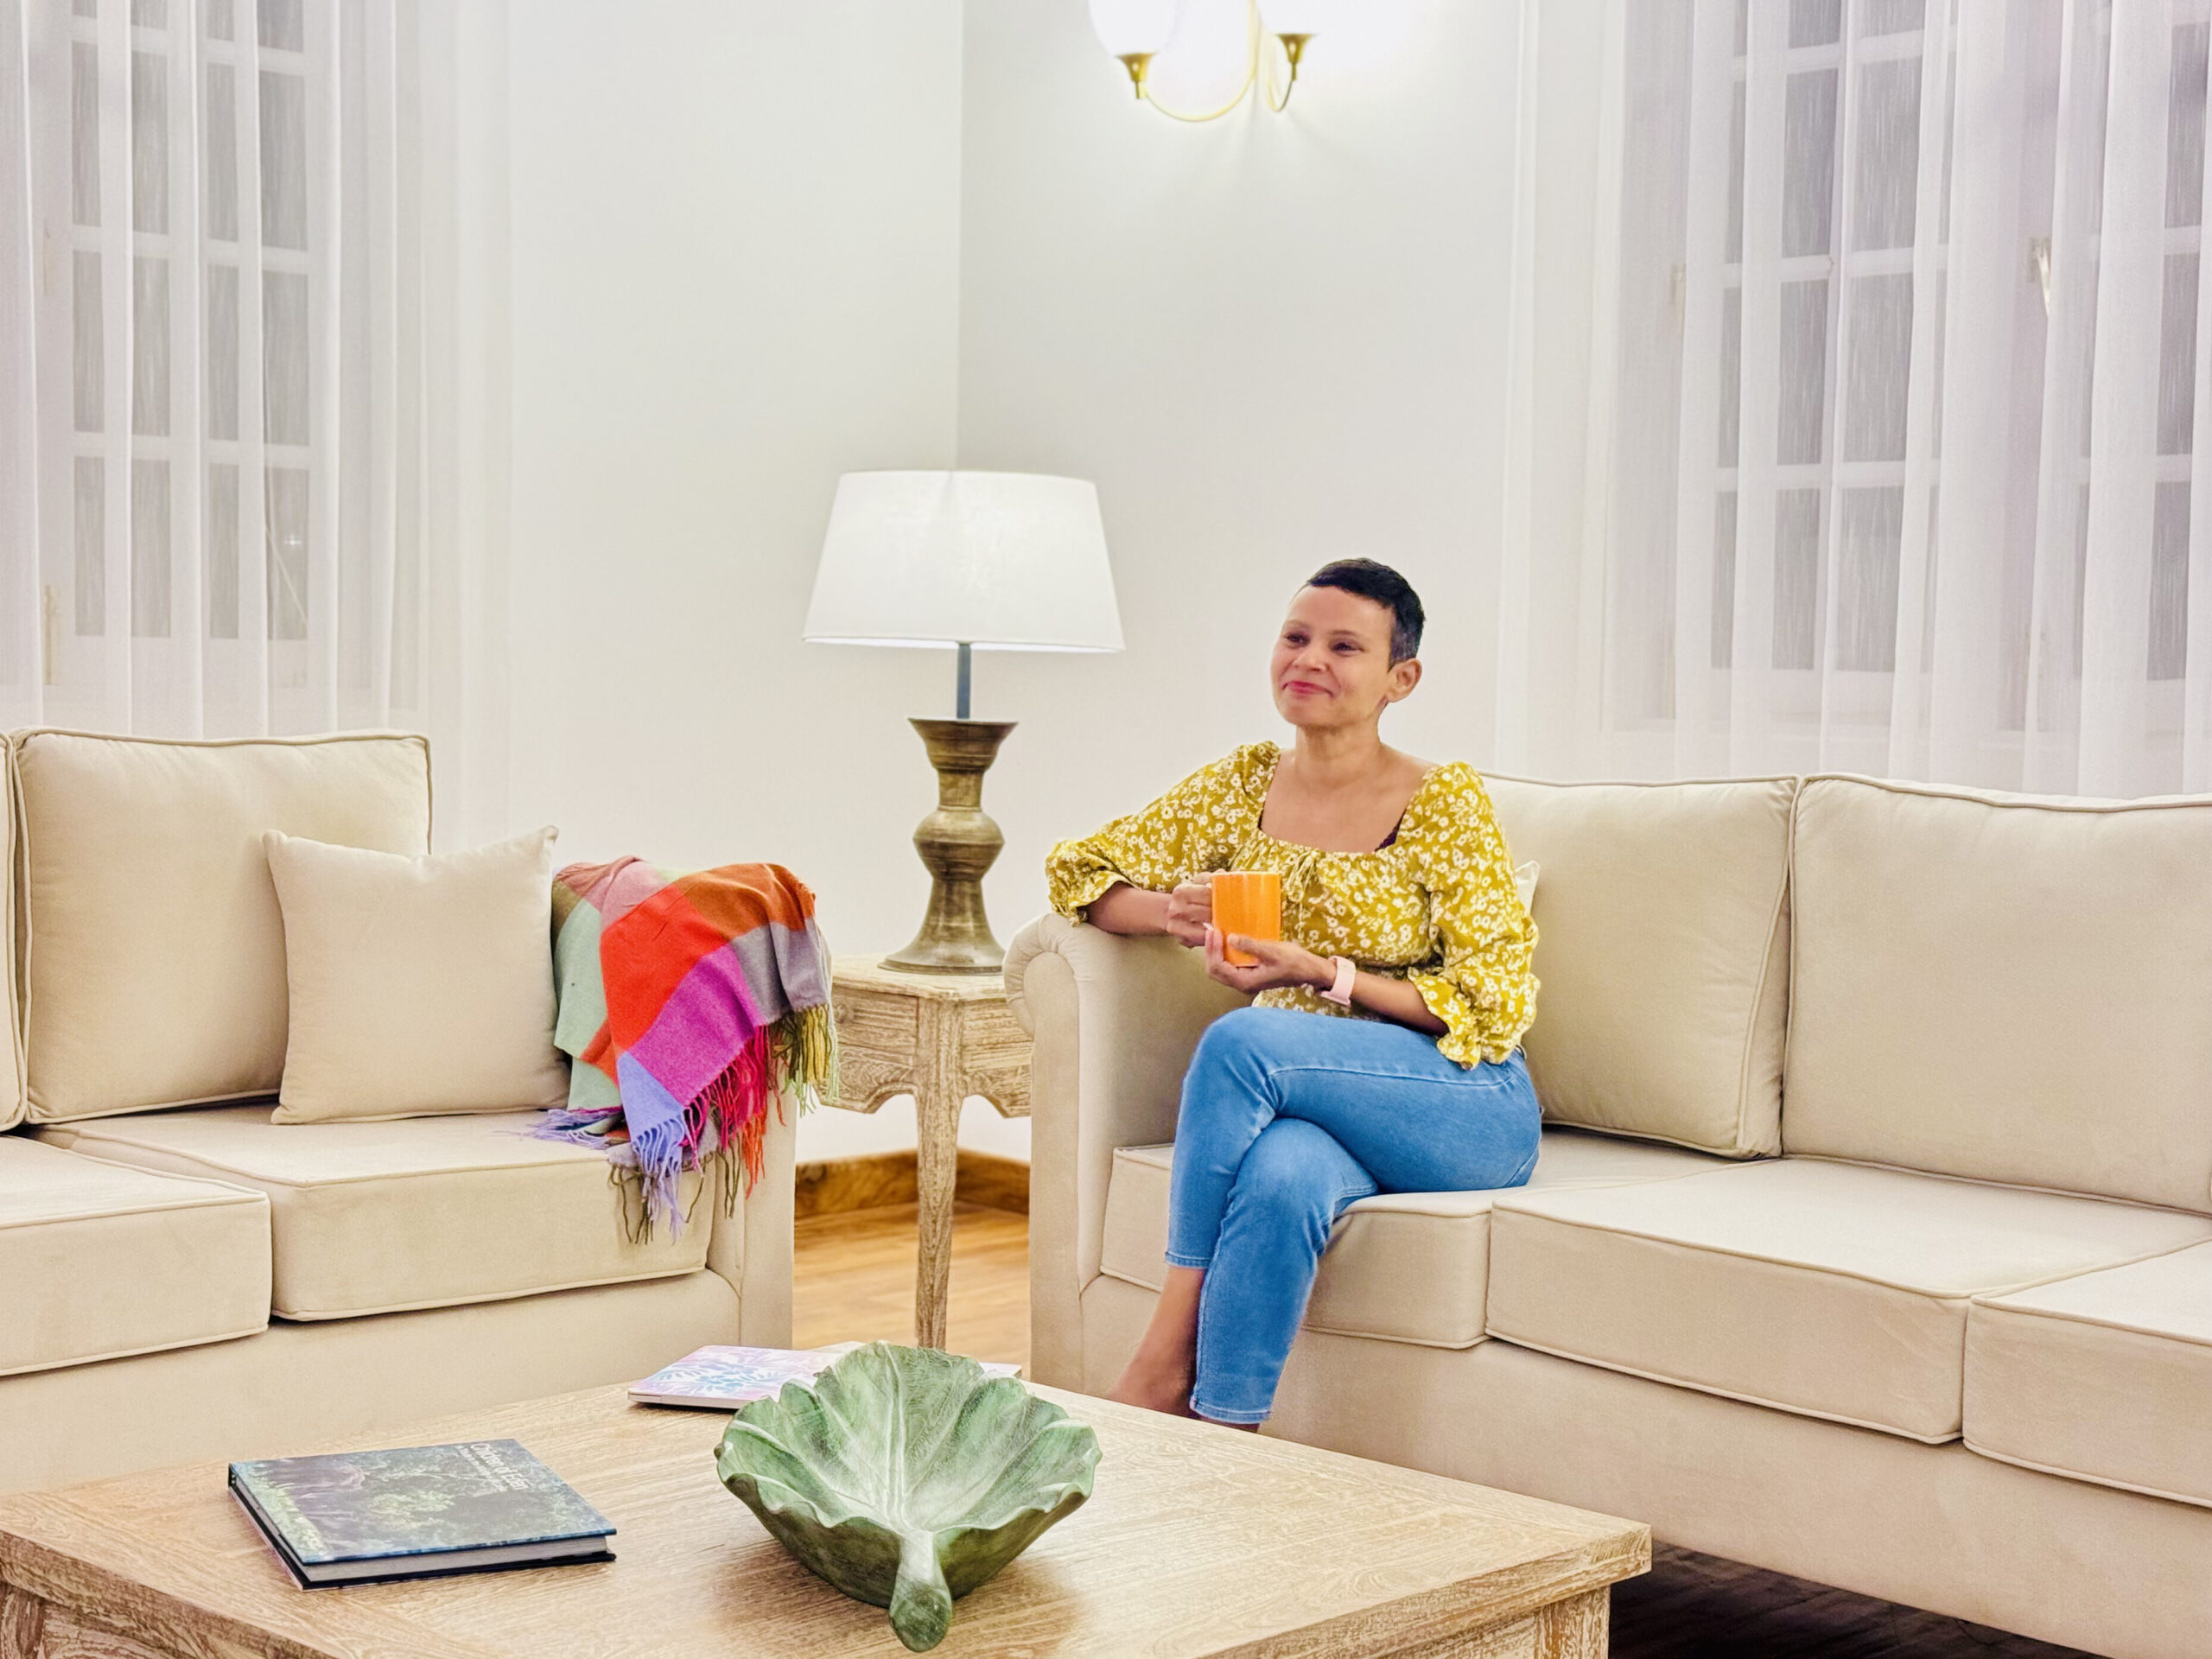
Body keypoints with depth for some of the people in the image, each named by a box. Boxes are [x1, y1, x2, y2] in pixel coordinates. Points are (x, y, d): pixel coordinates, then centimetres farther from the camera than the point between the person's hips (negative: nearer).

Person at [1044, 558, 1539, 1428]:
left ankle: (1164, 1363, -25)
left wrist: (1320, 971, -19)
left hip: (1463, 1112, -3)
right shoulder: (1244, 785, 9)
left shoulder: (1446, 801, -4)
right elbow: (1079, 871, 14)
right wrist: (1172, 912, -9)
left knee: (1241, 1040, -31)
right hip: (1302, 1102, 3)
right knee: (1283, 1173, -36)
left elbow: (1495, 1004, -7)